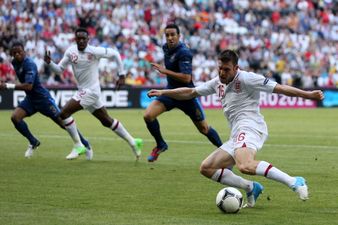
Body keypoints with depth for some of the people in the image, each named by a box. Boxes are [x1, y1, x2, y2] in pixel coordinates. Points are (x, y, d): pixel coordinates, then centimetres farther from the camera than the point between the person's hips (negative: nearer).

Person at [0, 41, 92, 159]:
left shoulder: (29, 64, -25)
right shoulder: (15, 63, 2)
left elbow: (28, 86, -35)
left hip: (42, 98, -8)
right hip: (30, 99, 8)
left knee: (63, 122, -2)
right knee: (15, 117, -14)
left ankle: (85, 145, 14)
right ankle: (33, 142, 4)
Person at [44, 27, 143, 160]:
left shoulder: (94, 51, -16)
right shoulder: (71, 51, 2)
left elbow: (115, 53, -6)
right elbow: (59, 69, 6)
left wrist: (121, 75, -4)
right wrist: (49, 63, -14)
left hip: (91, 91, -7)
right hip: (83, 91, 7)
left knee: (64, 113, -14)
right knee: (107, 121, 16)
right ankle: (133, 142, 27)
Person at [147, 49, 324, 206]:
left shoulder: (246, 79, -4)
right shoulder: (218, 83, 18)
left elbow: (279, 88, -7)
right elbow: (190, 92, 29)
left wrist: (308, 95, -13)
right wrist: (162, 93, 23)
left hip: (250, 128, -9)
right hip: (237, 136, 9)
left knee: (245, 166, -37)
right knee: (206, 168, 7)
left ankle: (294, 182, -31)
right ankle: (251, 188, 5)